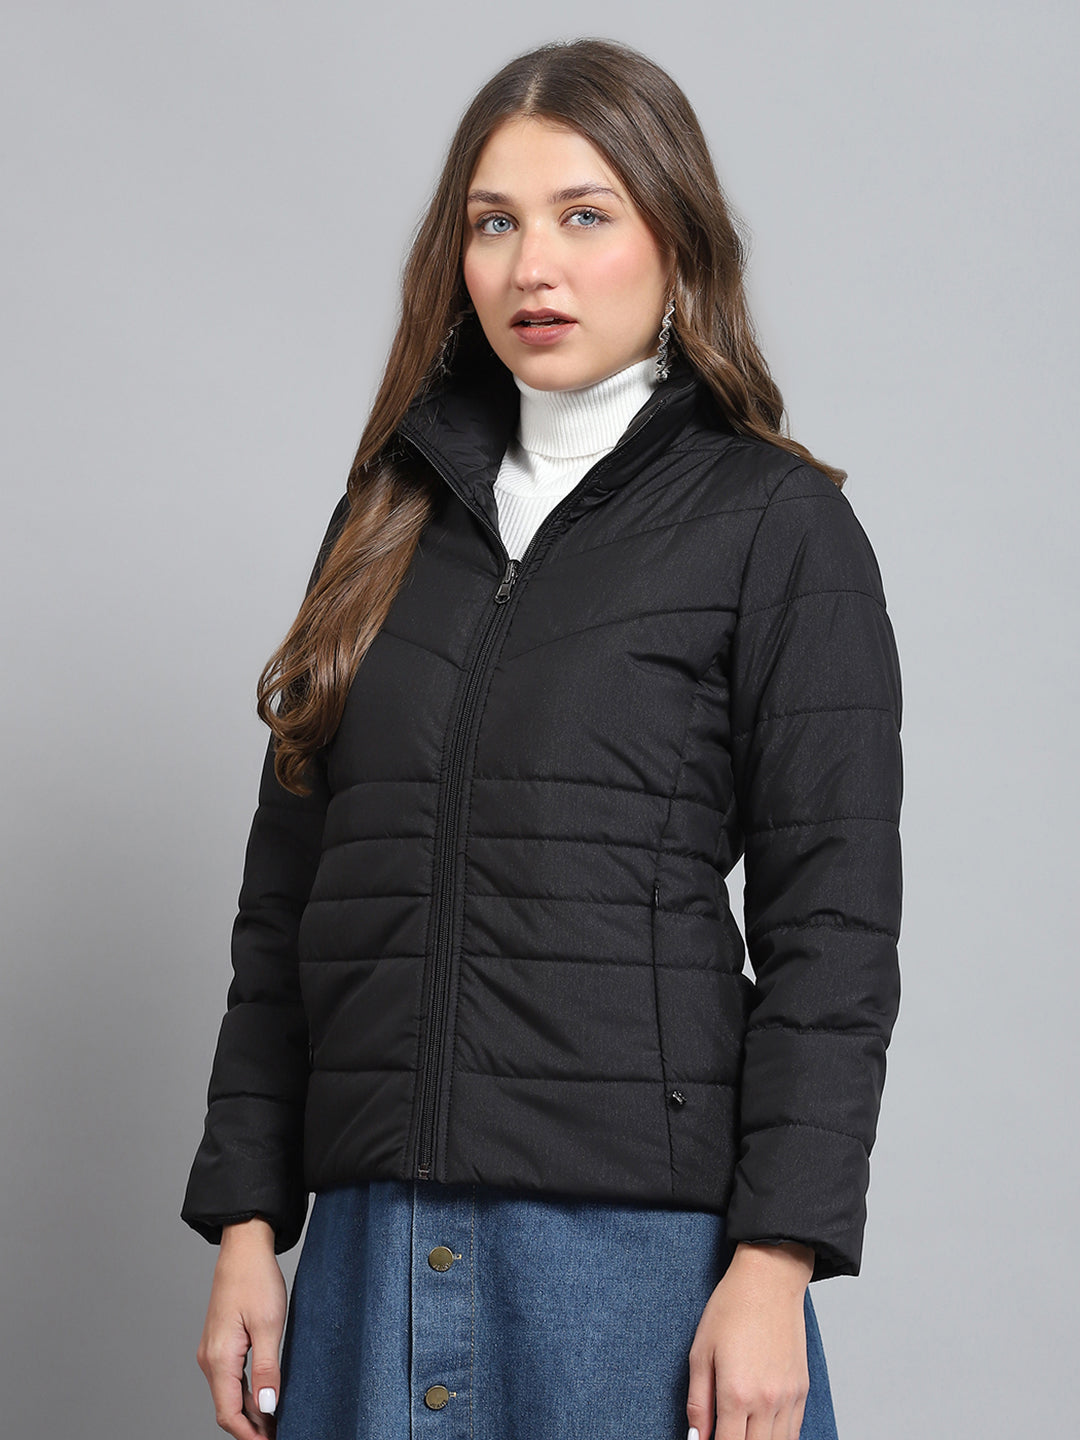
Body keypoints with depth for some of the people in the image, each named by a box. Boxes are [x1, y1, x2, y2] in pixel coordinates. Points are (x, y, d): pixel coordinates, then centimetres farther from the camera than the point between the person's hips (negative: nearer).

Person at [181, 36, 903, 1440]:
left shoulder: (777, 523, -1)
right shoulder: (390, 516, 12)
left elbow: (833, 929, -6)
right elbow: (286, 893, 13)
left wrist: (774, 1264, -13)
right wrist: (248, 1220, 7)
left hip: (642, 1241, -4)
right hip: (378, 1241, 4)